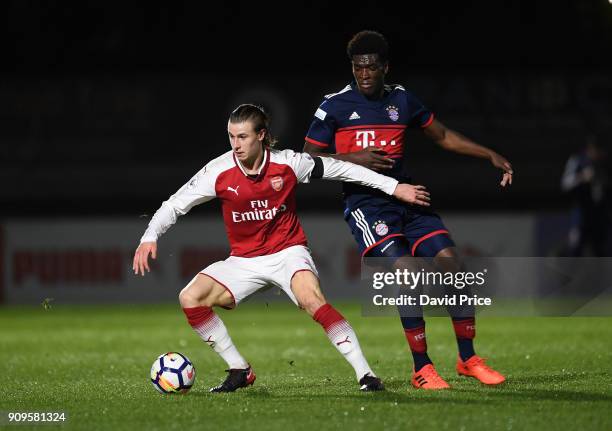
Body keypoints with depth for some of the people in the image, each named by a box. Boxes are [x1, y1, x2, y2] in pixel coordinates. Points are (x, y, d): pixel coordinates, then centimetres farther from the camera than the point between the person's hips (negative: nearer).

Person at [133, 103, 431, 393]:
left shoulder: (288, 163, -12)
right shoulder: (219, 171, -11)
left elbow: (339, 169, 0)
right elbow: (175, 204, -5)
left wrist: (393, 187, 2)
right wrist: (149, 237, -21)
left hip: (288, 252, -3)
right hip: (244, 259, 3)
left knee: (312, 299, -33)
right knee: (190, 298, -16)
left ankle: (365, 374, -30)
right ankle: (239, 371, -3)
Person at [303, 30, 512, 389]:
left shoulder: (402, 100, 10)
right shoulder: (335, 106, -1)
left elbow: (443, 135, 21)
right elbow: (309, 158, 1)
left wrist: (491, 156, 13)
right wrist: (354, 159, -13)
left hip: (406, 197, 5)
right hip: (365, 203, -5)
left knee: (450, 263, -8)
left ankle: (468, 358, 6)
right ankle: (422, 369, -13)